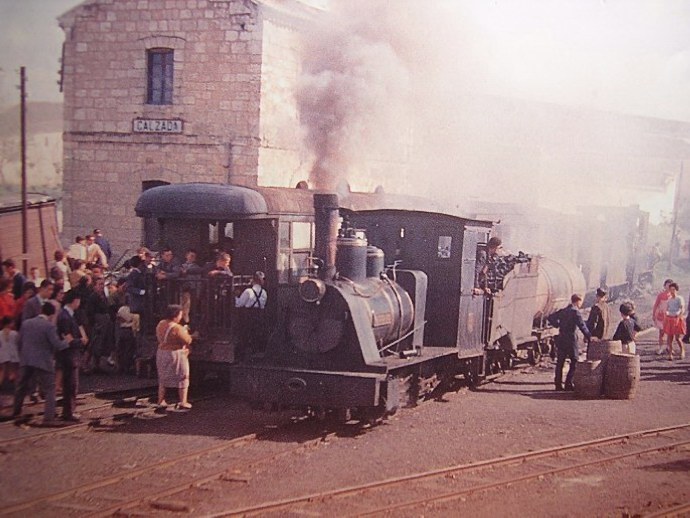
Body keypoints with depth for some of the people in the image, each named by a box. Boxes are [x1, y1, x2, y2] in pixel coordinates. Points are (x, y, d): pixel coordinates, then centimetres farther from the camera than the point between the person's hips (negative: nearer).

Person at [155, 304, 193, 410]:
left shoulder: (160, 324, 1)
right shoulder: (176, 328, -23)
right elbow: (188, 340, -18)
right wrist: (186, 332, 3)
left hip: (161, 353, 7)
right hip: (176, 354, -7)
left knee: (163, 378, 18)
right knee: (182, 378, 7)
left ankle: (161, 401, 20)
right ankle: (183, 402, 9)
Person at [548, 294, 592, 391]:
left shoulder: (563, 311, 12)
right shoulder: (575, 311, -10)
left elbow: (551, 318, 17)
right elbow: (581, 325, -17)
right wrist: (588, 336, -14)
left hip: (561, 339, 7)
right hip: (571, 340, -7)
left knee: (560, 362, 8)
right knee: (574, 362, 2)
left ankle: (558, 384, 9)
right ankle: (568, 384, -3)